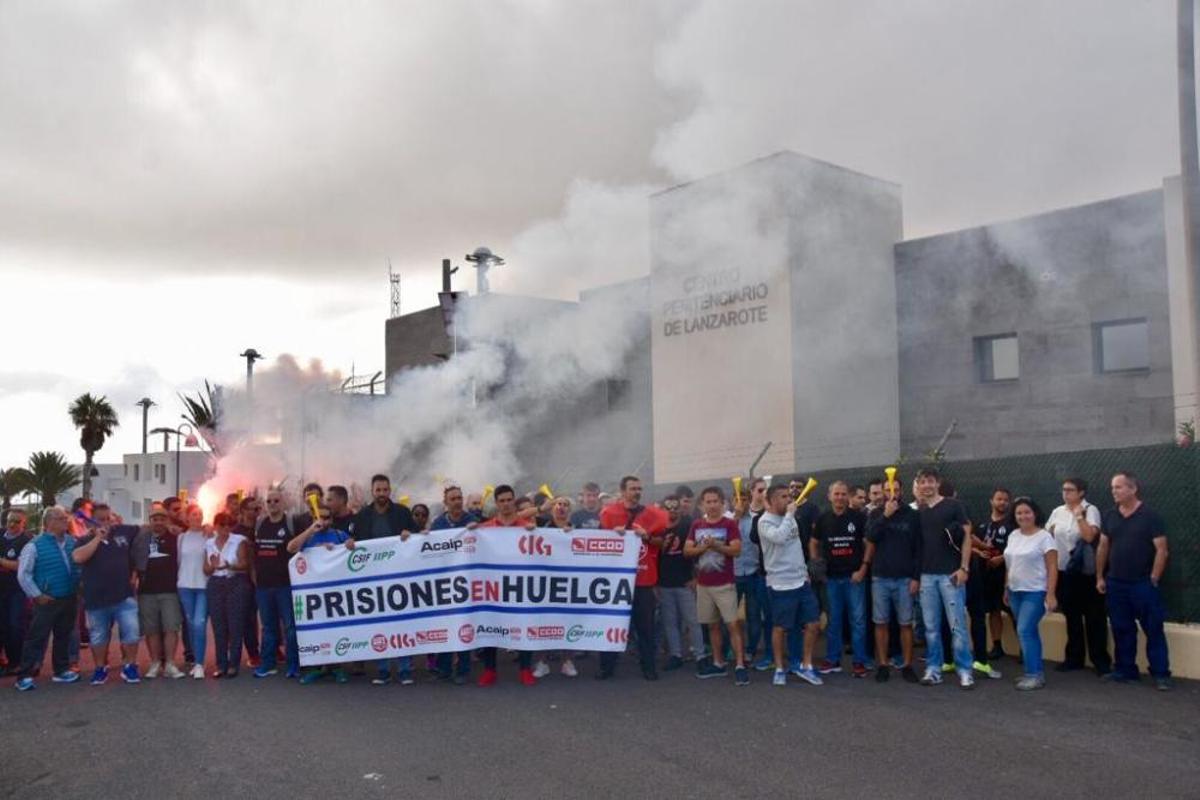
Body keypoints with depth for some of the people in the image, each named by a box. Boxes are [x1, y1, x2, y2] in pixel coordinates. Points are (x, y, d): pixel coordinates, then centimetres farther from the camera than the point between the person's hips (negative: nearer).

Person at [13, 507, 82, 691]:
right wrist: (37, 595, -10)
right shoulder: (35, 545, -9)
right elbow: (23, 575, -9)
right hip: (47, 601, -5)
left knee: (64, 636, 15)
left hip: (69, 599, 5)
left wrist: (78, 589, 7)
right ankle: (24, 676, 3)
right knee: (37, 638, -3)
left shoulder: (73, 543, 4)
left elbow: (80, 566, 14)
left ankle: (61, 670, 26)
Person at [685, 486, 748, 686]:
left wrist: (715, 545, -22)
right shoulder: (697, 525, 8)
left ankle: (740, 666, -9)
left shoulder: (730, 524, -5)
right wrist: (703, 547, -12)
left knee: (733, 624, -8)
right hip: (703, 584, 5)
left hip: (724, 584, -5)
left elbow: (736, 550, -12)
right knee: (712, 625, 12)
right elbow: (687, 550, 5)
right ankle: (718, 663, 21)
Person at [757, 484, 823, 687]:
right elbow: (779, 537, -33)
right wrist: (789, 514, -21)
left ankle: (805, 666, 18)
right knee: (781, 628, 3)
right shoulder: (765, 521, -12)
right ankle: (779, 669, 17)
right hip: (781, 584, -7)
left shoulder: (789, 517, 12)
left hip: (802, 581, 7)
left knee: (813, 623, 6)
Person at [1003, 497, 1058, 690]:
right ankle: (1034, 672, 16)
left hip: (1035, 593, -7)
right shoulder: (1013, 535, 10)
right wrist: (1007, 589, 16)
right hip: (1016, 592, 7)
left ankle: (1035, 675, -5)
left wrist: (1051, 594, -19)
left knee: (1025, 631, -12)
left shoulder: (1044, 536, -10)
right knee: (1029, 632, 10)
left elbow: (1052, 568, -13)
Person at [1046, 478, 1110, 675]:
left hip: (1086, 572, -5)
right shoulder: (1057, 512, 7)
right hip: (1063, 571, 5)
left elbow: (1089, 536, -22)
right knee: (1071, 616, 13)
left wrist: (1079, 515, -19)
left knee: (1094, 617, 0)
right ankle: (1073, 658, 21)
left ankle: (1101, 661, 7)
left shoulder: (1090, 510, -9)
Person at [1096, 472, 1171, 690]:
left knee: (1153, 630, 0)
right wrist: (1100, 577, 8)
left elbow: (1161, 549, -8)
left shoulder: (1150, 516, -7)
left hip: (1143, 584, -5)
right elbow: (1103, 547, 12)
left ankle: (1161, 674, 5)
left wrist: (1154, 579, -11)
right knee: (1122, 630, 11)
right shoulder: (1110, 516, 8)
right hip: (1116, 584, 5)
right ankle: (1125, 670, 20)